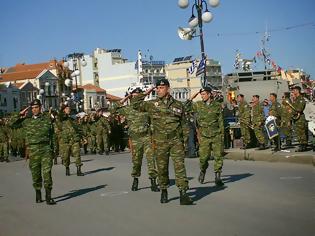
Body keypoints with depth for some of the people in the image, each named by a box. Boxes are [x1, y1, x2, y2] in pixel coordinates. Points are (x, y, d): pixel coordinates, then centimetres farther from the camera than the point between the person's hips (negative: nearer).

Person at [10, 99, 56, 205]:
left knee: (47, 172, -9)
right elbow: (13, 123, 8)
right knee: (35, 173, 8)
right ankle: (38, 194, 24)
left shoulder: (47, 119, 6)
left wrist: (52, 149, 6)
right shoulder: (26, 121, 9)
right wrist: (21, 115, 3)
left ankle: (48, 197, -7)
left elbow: (52, 135, 8)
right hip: (33, 150, 2)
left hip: (46, 149, -2)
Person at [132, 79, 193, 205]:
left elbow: (184, 124, 13)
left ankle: (183, 194, -10)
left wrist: (185, 141, 10)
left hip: (176, 140, -1)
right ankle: (164, 191, 24)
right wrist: (146, 94, 7)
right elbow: (136, 105, 10)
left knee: (180, 166, -8)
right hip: (160, 142, 1)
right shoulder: (152, 104, 7)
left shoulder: (178, 105, 8)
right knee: (162, 168, 7)